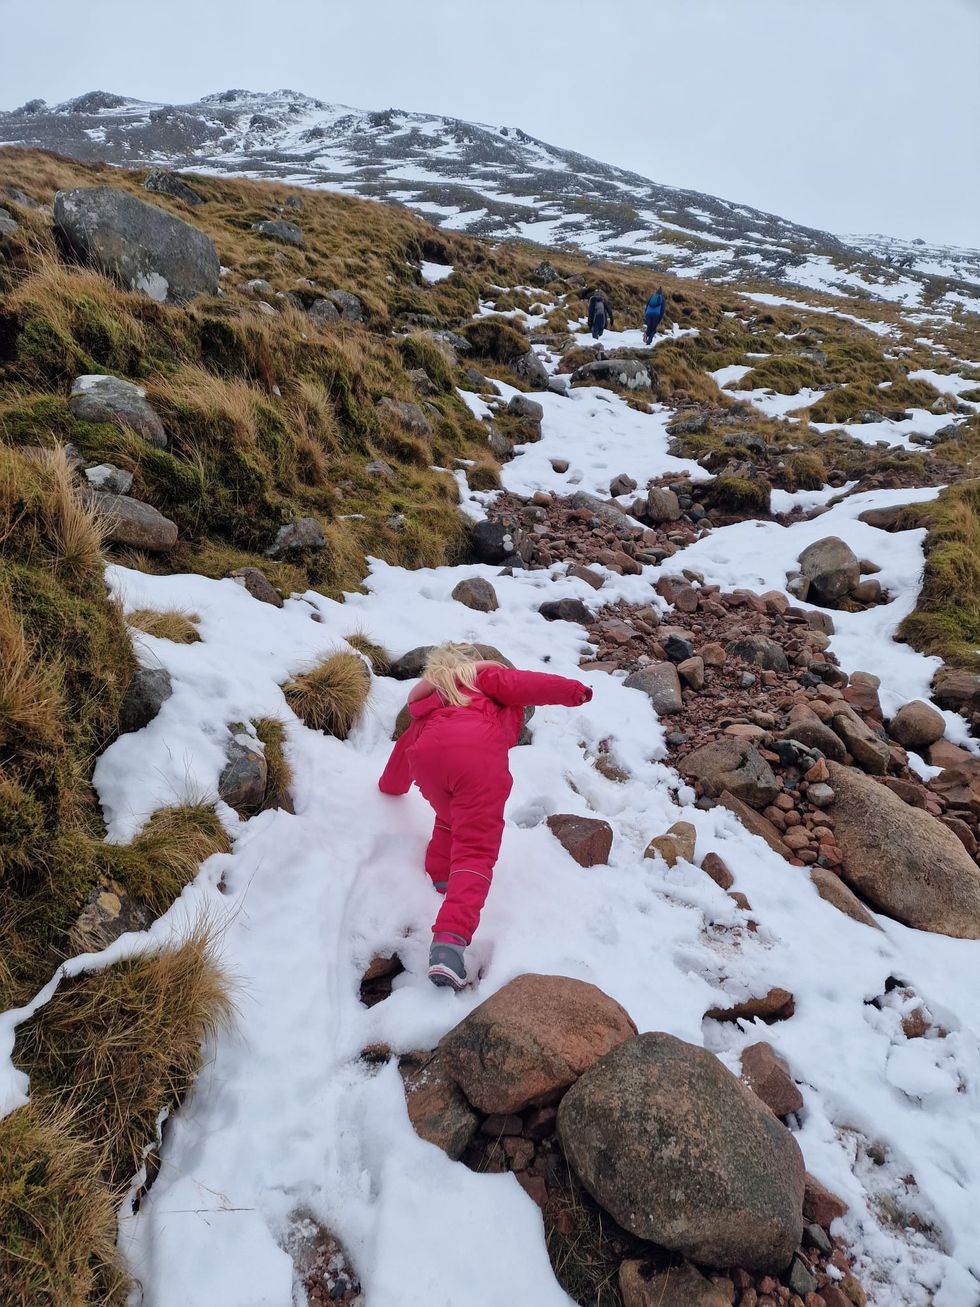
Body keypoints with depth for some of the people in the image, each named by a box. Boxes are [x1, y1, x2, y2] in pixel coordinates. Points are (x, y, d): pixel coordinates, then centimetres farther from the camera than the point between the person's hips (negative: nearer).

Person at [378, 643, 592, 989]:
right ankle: (450, 939, -25)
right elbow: (518, 684, 8)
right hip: (479, 754, -5)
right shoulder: (484, 675, 31)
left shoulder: (427, 700, 43)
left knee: (451, 820, 37)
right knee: (474, 850, -10)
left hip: (429, 753, 5)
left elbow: (405, 745, 54)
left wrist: (391, 786, 70)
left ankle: (439, 877, 27)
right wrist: (571, 690, 8)